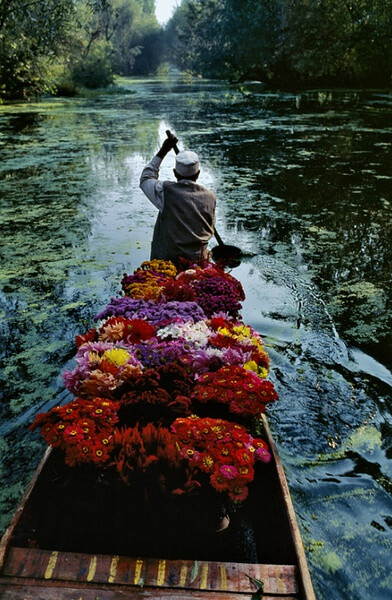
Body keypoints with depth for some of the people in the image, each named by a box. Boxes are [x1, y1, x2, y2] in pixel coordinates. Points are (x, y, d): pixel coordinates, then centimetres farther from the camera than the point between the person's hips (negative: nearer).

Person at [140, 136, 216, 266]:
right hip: (198, 261, 3)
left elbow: (145, 178, 12)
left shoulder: (165, 191, -9)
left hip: (168, 260, -3)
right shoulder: (210, 197, 0)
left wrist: (162, 151, 17)